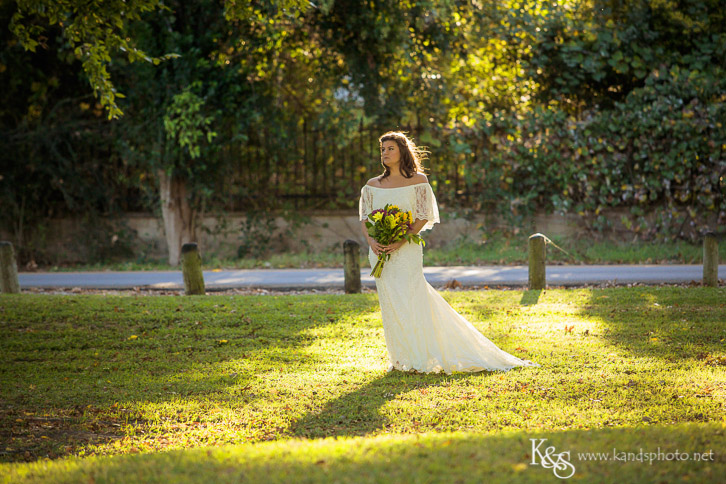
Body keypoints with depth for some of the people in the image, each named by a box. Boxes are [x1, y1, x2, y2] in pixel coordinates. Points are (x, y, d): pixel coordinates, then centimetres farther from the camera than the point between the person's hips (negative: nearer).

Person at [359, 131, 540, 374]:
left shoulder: (418, 181, 1)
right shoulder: (372, 185, 12)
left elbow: (423, 217, -5)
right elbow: (364, 218, 10)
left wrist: (400, 241, -17)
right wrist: (371, 240, -10)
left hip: (406, 250, -4)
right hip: (380, 251, 4)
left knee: (409, 301, -8)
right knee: (389, 303, 4)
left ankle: (419, 360, 0)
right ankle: (401, 359, 12)